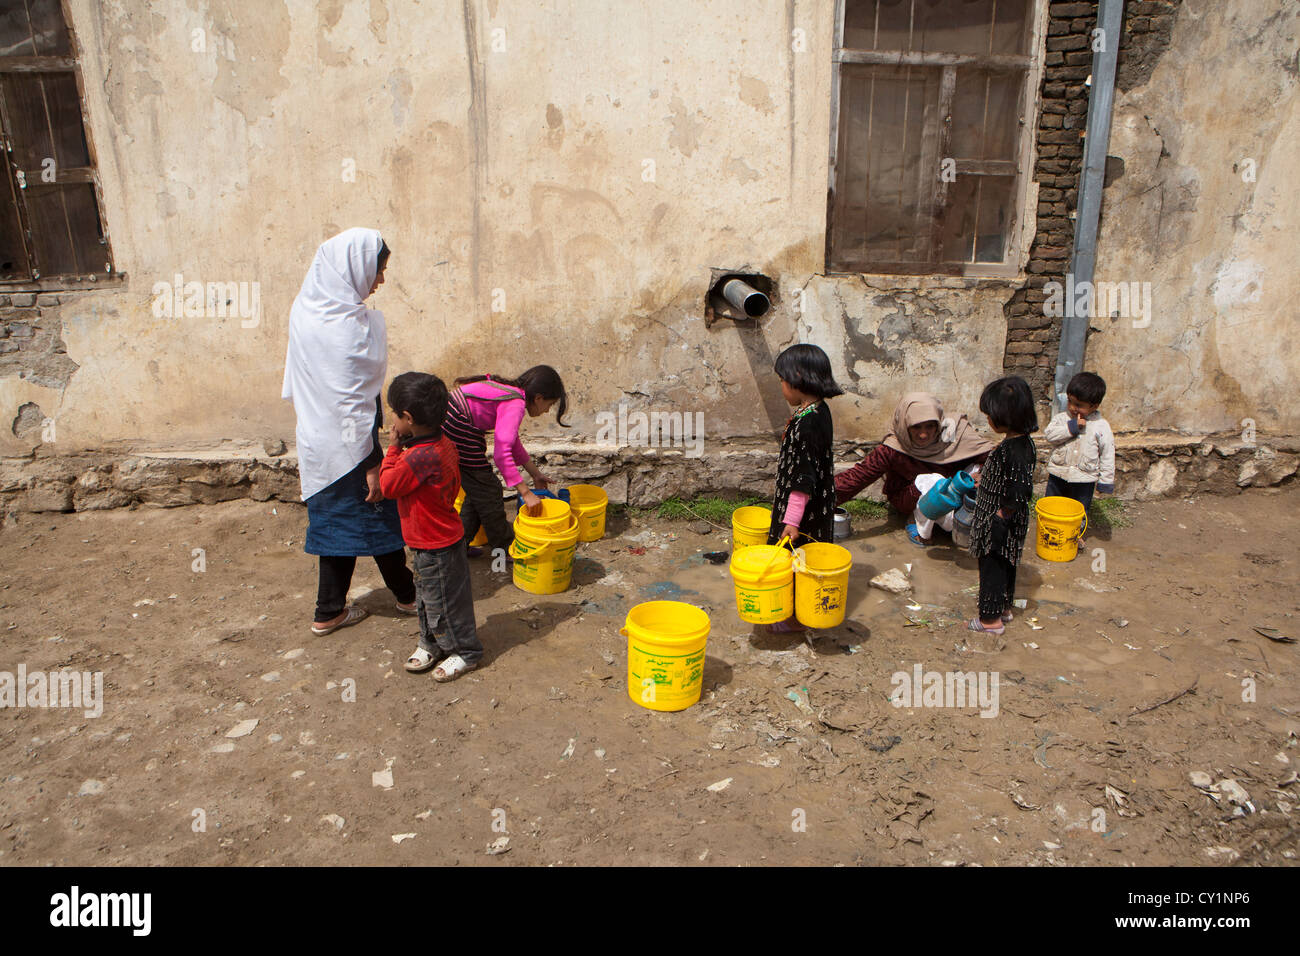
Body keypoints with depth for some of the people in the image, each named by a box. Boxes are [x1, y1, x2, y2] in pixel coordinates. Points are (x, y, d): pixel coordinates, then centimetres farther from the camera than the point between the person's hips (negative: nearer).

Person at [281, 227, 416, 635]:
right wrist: (371, 463, -18)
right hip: (347, 442, -8)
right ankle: (407, 593, 28)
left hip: (315, 438, 8)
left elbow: (296, 385, 12)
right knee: (378, 514, 10)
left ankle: (330, 611, 25)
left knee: (336, 520, 16)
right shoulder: (349, 323, -23)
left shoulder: (306, 308, 4)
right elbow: (352, 401, -23)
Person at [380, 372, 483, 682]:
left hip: (435, 547, -10)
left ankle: (465, 651, 26)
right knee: (427, 597, 25)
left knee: (443, 601, 9)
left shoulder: (417, 458, -33)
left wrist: (393, 447, -10)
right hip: (439, 537, 10)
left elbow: (387, 485, -18)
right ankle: (431, 643, 43)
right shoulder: (441, 441, -3)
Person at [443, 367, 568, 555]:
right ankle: (505, 550, 18)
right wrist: (526, 493, -25)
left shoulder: (510, 390, 12)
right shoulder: (515, 404, -17)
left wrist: (535, 473, 27)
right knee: (487, 491, 4)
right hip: (456, 432, -10)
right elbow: (501, 453, -26)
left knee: (477, 488, 21)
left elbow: (511, 440, 24)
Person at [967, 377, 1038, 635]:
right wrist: (985, 481, 22)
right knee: (1004, 566, 23)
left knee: (992, 567, 6)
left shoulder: (1014, 450, -29)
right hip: (1006, 526, 9)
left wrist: (1000, 515, -21)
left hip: (999, 526, -9)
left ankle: (991, 619, 20)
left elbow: (1020, 492, -32)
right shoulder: (1021, 442, 1)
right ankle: (1004, 608, 40)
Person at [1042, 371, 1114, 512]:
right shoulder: (1061, 418, -1)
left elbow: (1107, 455, -2)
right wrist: (1071, 427, -23)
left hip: (1084, 481, -2)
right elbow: (1049, 434, -16)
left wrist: (1106, 481, -2)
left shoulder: (1101, 426, -6)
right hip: (1057, 476, 2)